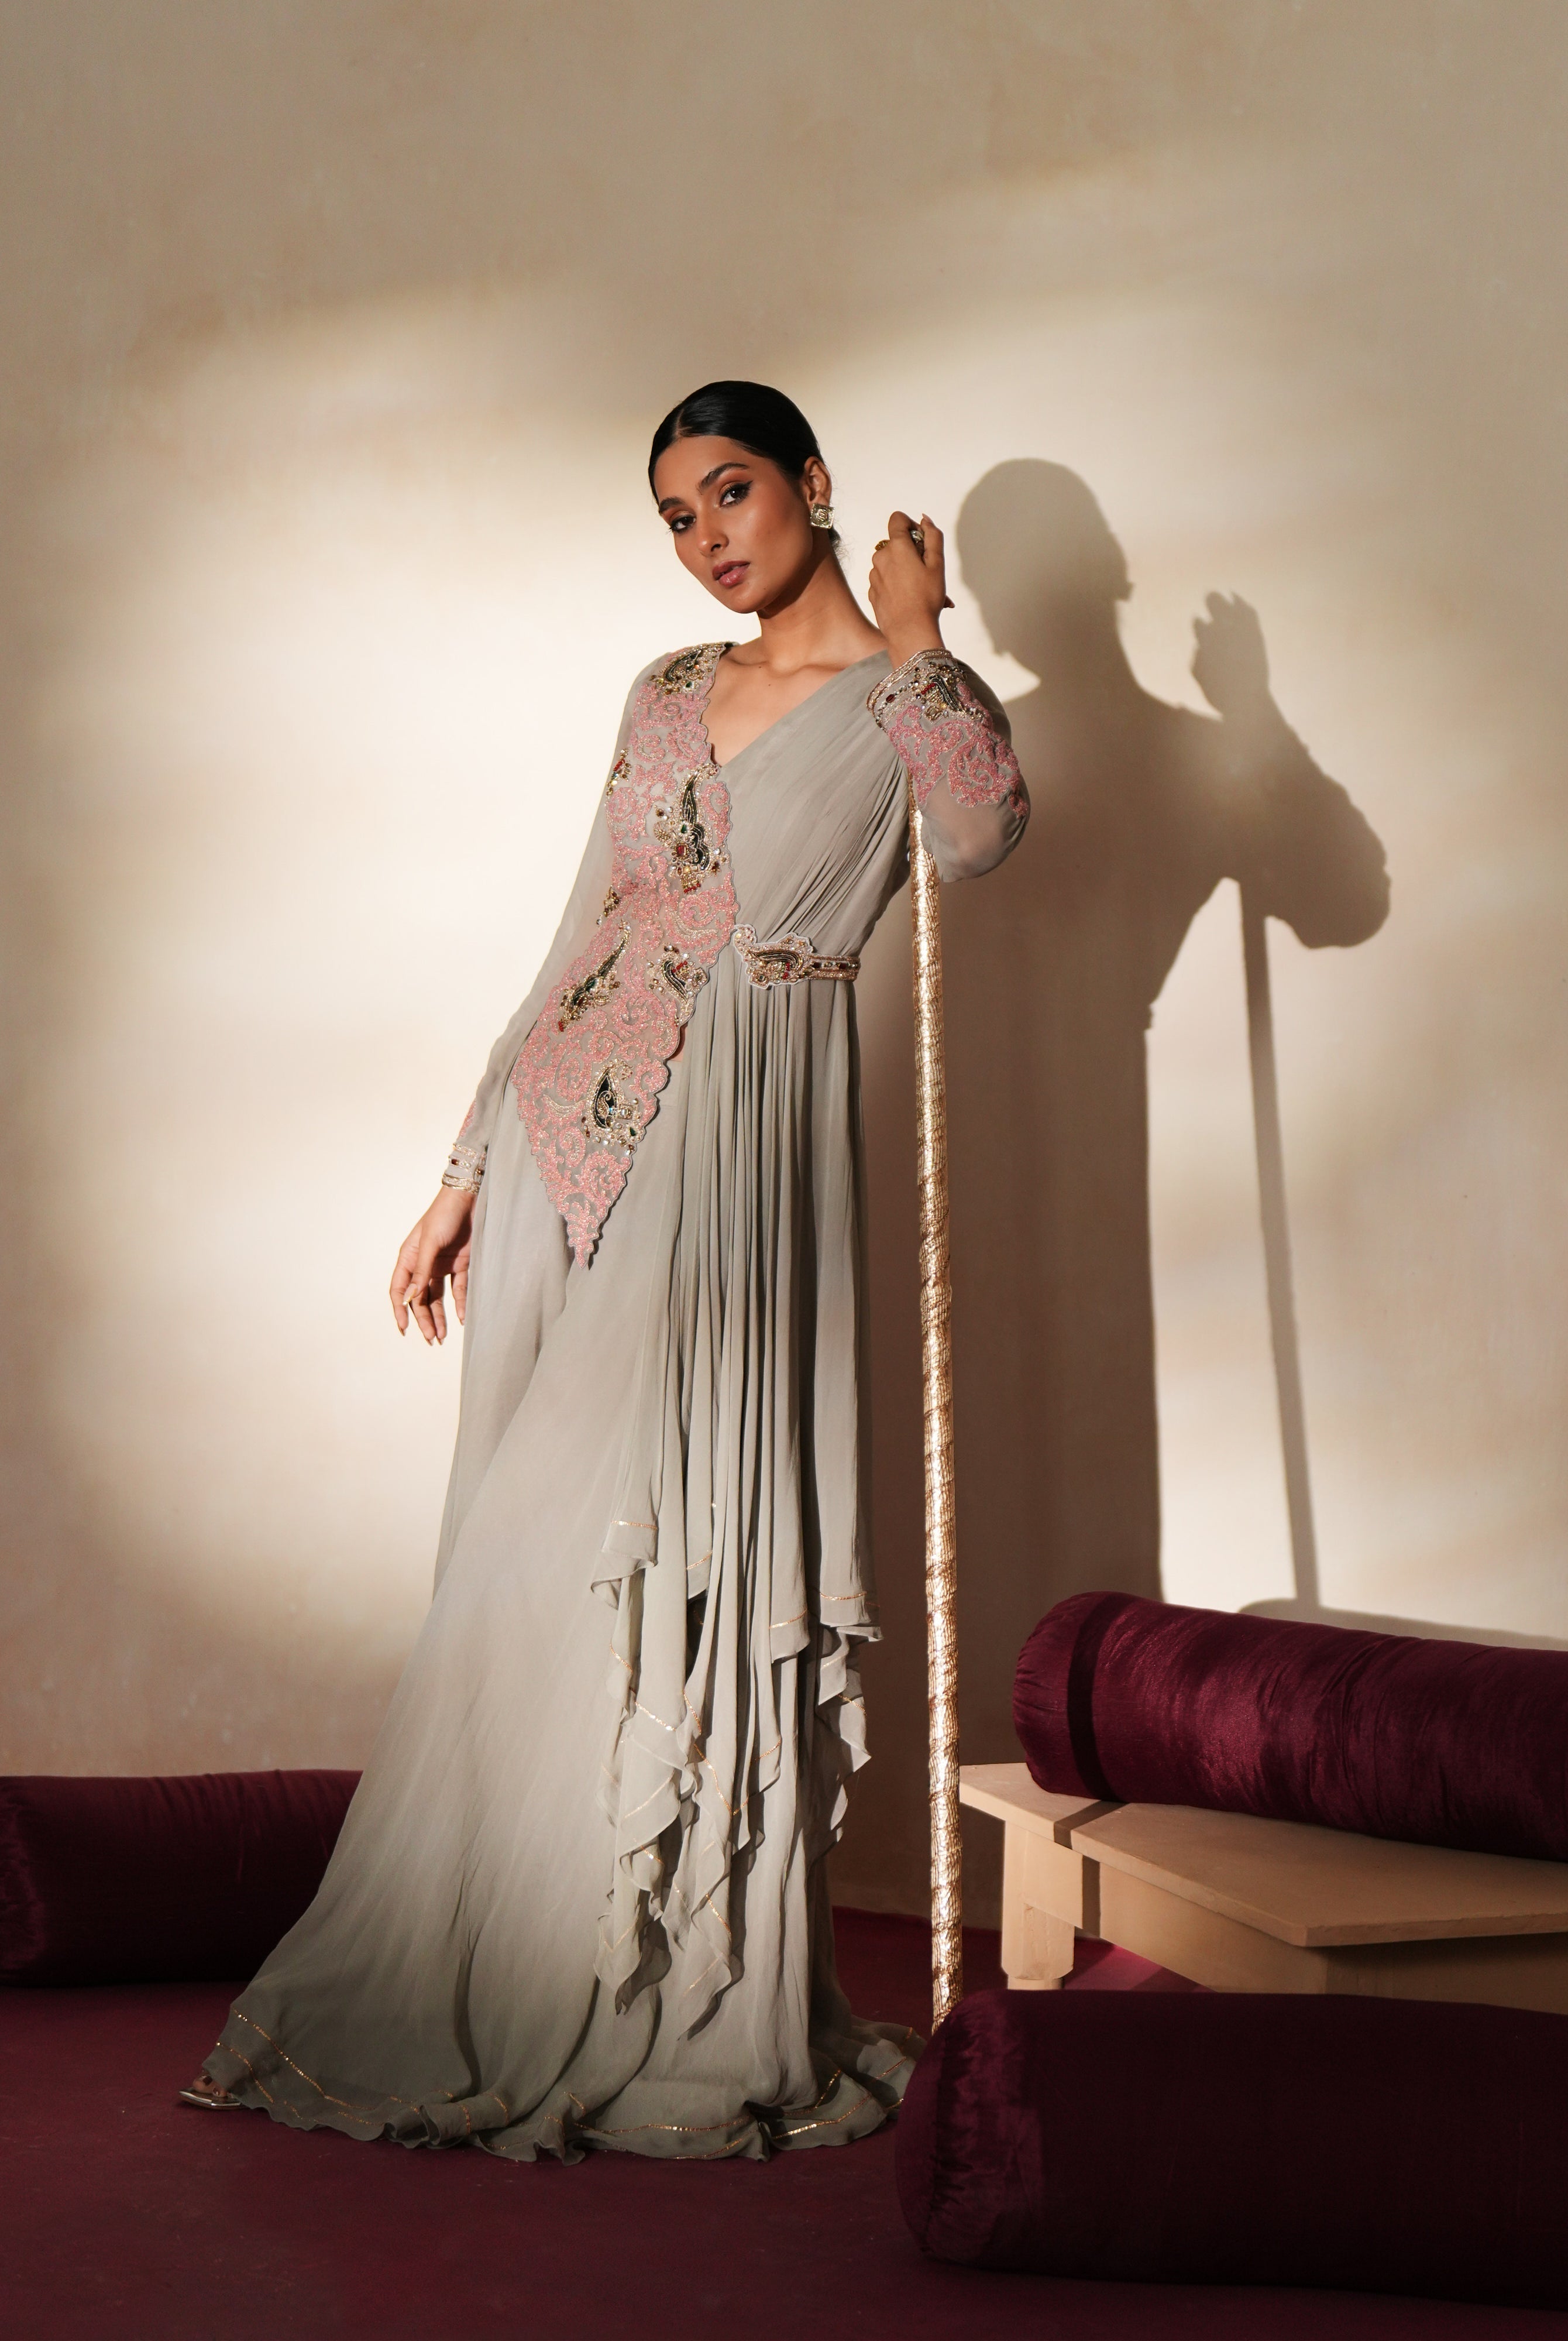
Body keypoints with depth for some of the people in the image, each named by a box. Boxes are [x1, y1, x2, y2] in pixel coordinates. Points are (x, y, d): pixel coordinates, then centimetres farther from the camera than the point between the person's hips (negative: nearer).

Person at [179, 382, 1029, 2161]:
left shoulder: (902, 694, 3)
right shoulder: (666, 692, 18)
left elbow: (981, 835, -23)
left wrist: (911, 636, -9)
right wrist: (465, 1177, 13)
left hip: (733, 1149, -5)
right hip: (566, 1131, 5)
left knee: (680, 1563, -6)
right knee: (530, 1562, 6)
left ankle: (686, 2027, 8)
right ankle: (479, 1995, 18)